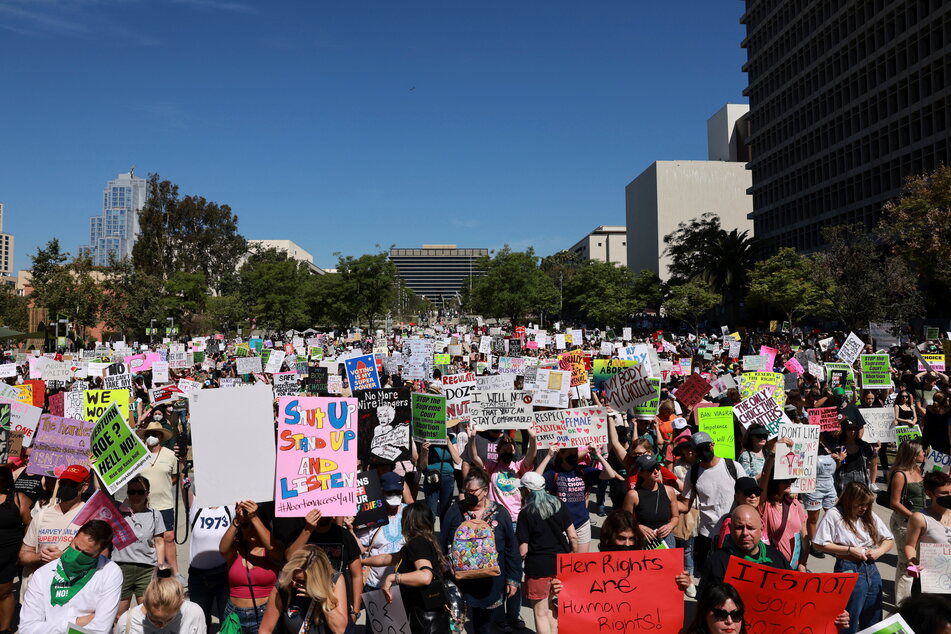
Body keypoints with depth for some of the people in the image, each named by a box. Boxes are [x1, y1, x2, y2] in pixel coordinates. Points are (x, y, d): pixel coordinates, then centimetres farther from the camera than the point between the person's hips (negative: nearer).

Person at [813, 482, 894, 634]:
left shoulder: (869, 516, 7)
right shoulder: (834, 514, -9)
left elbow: (889, 539, 16)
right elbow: (821, 544, -12)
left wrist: (879, 551, -4)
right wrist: (850, 550, -14)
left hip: (871, 569, 6)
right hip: (849, 570, -6)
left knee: (874, 620, 14)